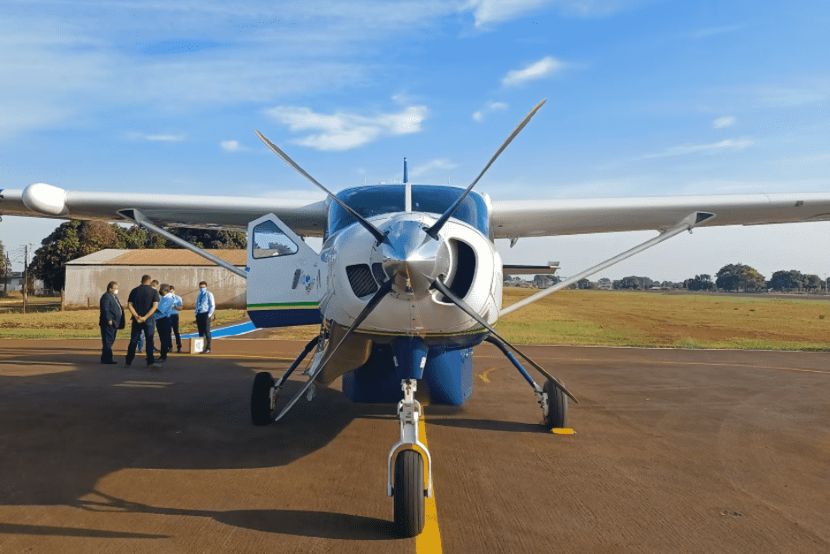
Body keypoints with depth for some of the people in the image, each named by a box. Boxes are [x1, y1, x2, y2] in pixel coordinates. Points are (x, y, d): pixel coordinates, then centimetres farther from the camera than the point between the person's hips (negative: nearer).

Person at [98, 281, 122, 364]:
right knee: (108, 341, -7)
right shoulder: (106, 296, -11)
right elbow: (105, 309, -20)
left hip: (113, 323, 10)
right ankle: (107, 359, -5)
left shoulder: (114, 296, 20)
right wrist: (109, 320, -24)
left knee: (110, 341, 14)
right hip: (108, 323, -10)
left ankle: (105, 358, 21)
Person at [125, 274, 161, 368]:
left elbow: (129, 305, -2)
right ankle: (150, 362, -4)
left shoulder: (134, 291, 5)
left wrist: (137, 316, -9)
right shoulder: (154, 291, -2)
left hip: (136, 319, 2)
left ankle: (128, 362, 16)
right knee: (149, 340, 1)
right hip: (149, 320, -2)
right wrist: (145, 317, -15)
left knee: (133, 340, 10)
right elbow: (155, 306, -13)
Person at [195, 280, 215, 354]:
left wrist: (209, 315, -13)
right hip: (199, 314, 6)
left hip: (206, 314, -6)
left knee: (207, 331, -6)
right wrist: (196, 314, 10)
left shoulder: (209, 294, -1)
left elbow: (212, 305, -6)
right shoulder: (199, 295, 18)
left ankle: (208, 348, -2)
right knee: (200, 332, 7)